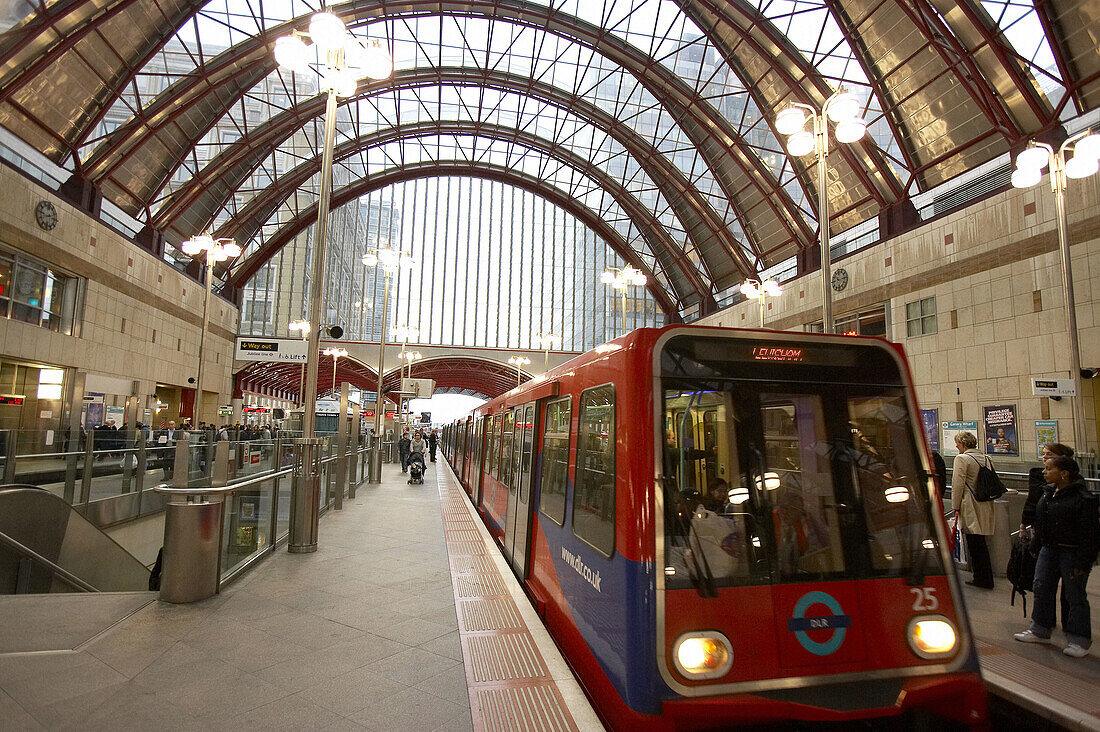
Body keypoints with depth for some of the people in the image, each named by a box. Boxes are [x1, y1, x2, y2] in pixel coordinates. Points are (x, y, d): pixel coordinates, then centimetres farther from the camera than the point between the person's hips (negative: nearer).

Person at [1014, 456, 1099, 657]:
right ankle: (1039, 631, 24)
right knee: (1041, 589, 11)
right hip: (1049, 549, 8)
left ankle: (1078, 641, 18)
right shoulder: (1048, 495, 8)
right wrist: (1035, 548, 18)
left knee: (1075, 595, 3)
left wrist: (1082, 562, -18)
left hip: (1073, 554, -8)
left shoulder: (1083, 499, -16)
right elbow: (1039, 524, 17)